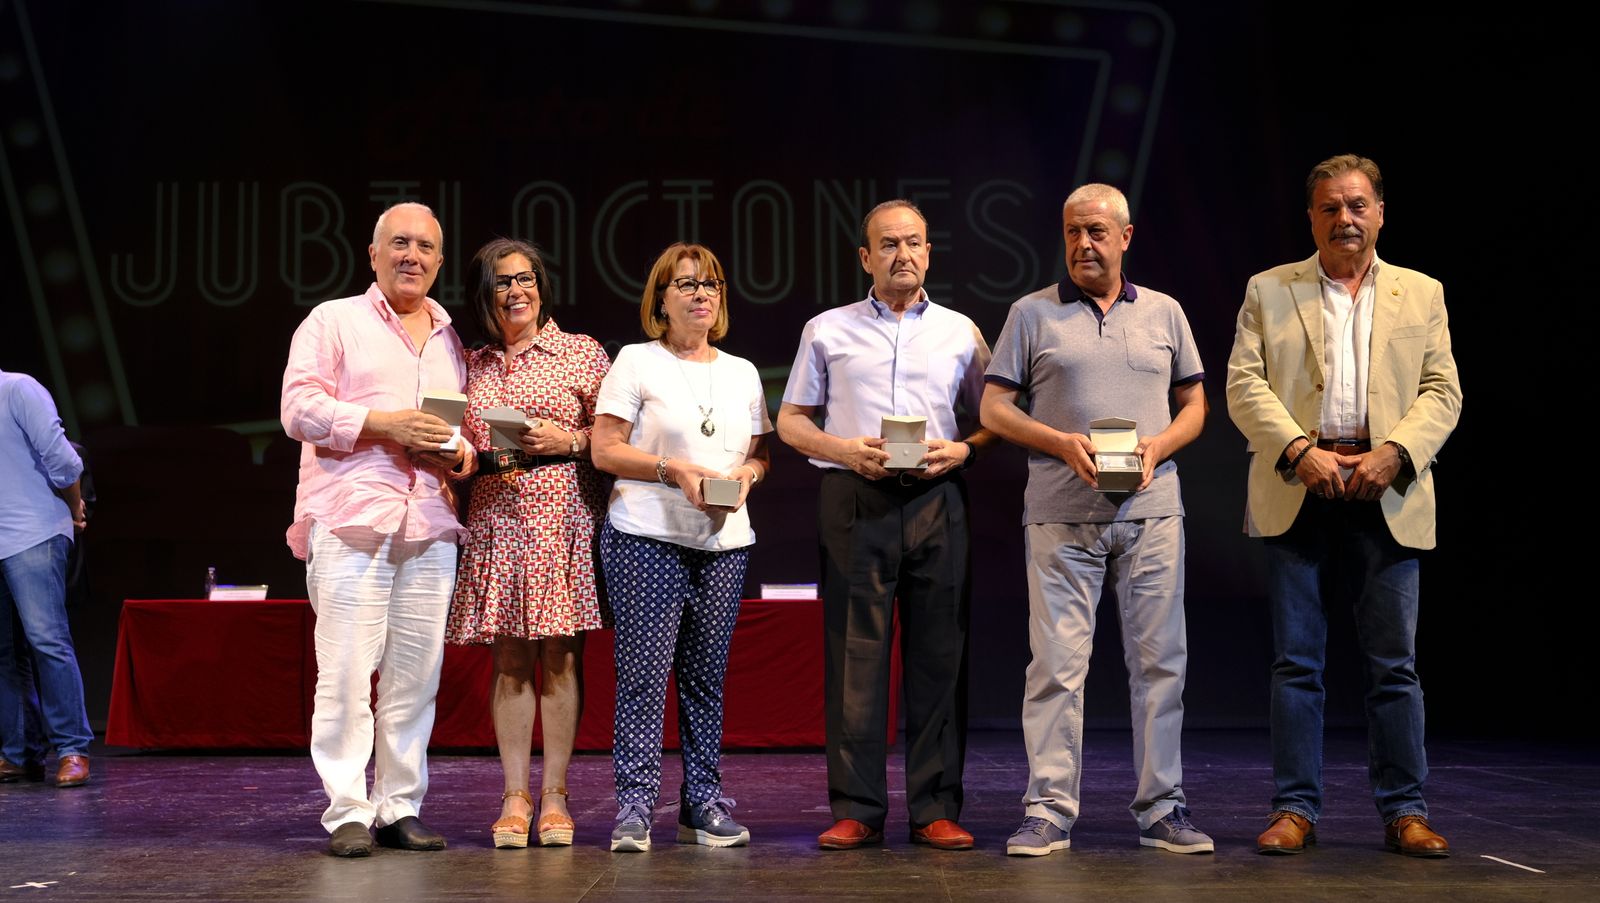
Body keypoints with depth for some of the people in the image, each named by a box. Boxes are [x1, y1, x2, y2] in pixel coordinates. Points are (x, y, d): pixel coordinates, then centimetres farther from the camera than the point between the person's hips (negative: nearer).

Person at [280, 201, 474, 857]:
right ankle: (347, 814, -1)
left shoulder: (452, 339, 22)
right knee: (345, 673, -7)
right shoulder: (333, 321, 8)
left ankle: (400, 808, 11)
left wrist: (461, 455, 1)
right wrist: (384, 423, -13)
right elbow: (300, 409, -4)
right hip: (351, 518, -4)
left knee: (415, 674, 3)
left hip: (430, 524, 5)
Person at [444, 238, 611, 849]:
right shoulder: (472, 366, 15)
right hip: (496, 516, 3)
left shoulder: (582, 352, 5)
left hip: (563, 512, -3)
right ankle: (515, 796, 7)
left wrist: (568, 441, -12)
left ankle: (554, 795, 5)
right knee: (509, 659, 3)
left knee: (561, 657, -2)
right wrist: (466, 455, -2)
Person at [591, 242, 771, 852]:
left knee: (707, 676, 5)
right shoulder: (635, 362, 2)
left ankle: (703, 804, 11)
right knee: (644, 674, -7)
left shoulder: (742, 372, 17)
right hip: (647, 538, -4)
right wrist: (672, 469, -16)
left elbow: (763, 452, 19)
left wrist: (748, 472, -4)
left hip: (724, 542, 4)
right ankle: (634, 808, -2)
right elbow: (605, 450, -4)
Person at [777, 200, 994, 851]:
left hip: (937, 500, 1)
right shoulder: (828, 331, 12)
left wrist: (962, 449, -6)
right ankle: (856, 810, 2)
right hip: (855, 499, -1)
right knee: (856, 655, -3)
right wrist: (844, 449, -5)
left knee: (938, 654, -1)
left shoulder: (960, 332, 15)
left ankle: (936, 810, 4)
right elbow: (791, 420, 13)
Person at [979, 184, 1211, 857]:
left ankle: (1162, 808, 10)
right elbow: (995, 409, 4)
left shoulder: (1164, 313, 14)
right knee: (1056, 663, -4)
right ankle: (1048, 810, 2)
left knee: (1160, 659, 3)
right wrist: (1062, 442, -11)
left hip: (1151, 510, 2)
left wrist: (1158, 445, -6)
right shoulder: (1032, 314, 7)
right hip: (1061, 515, -2)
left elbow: (1194, 404, 15)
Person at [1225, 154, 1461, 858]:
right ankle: (1295, 808, 9)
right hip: (1298, 490, 0)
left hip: (1386, 494, 1)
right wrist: (1299, 451, -13)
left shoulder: (1421, 294, 15)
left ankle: (1404, 812, 9)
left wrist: (1394, 453, -10)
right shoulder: (1269, 291, 11)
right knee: (1296, 662, 2)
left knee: (1395, 662, 1)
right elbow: (1245, 384, 2)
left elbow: (1442, 391, 7)